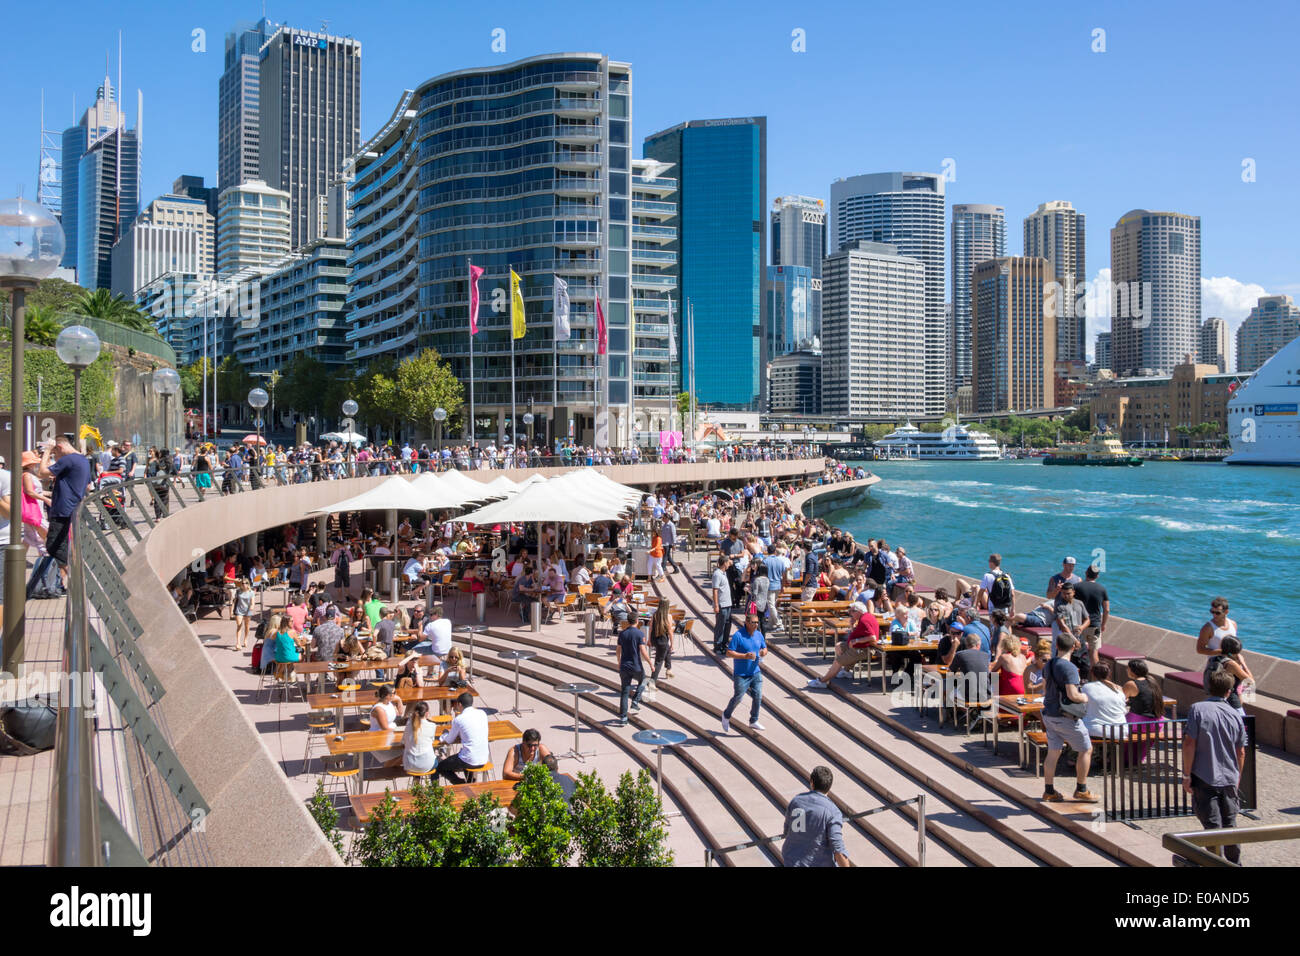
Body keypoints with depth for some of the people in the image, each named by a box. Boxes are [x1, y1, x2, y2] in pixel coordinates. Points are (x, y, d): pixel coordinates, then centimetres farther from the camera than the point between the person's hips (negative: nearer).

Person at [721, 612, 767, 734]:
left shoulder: (759, 634, 3)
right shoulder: (738, 635, -17)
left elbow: (764, 648, 17)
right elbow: (729, 653, -18)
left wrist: (764, 652, -8)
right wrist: (745, 656, -26)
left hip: (756, 673, 5)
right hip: (741, 675, -5)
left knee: (758, 696, 1)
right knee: (738, 698, 3)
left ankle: (753, 721, 19)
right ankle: (726, 716, 30)